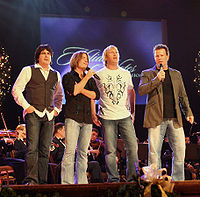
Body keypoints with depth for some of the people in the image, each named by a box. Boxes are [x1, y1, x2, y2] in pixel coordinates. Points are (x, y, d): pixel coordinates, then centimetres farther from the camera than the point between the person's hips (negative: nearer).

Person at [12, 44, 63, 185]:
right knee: (32, 148, -13)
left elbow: (59, 95, 30)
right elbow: (16, 90, 2)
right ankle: (31, 180, -14)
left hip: (49, 115, 4)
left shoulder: (56, 75, 18)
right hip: (33, 114, -4)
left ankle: (42, 181, 5)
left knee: (45, 150, 2)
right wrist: (26, 106, -7)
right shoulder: (28, 71, 5)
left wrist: (57, 109, 15)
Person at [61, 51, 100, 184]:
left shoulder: (90, 79, 21)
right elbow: (73, 91, -11)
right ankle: (67, 182, -12)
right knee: (70, 151, -12)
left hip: (87, 118, 5)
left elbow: (96, 95, 6)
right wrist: (86, 78, -3)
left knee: (83, 152, 4)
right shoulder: (68, 77, 7)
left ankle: (81, 182, 7)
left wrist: (80, 89, -4)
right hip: (73, 117, -5)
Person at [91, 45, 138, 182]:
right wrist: (93, 114, 1)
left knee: (133, 147, -6)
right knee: (110, 151, -1)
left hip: (125, 116, 2)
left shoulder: (126, 73, 13)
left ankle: (133, 177, 3)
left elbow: (131, 92, 22)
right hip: (107, 118, -2)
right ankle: (113, 179, 8)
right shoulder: (99, 75, 5)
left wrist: (133, 111, 15)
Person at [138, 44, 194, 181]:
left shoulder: (176, 74, 20)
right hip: (156, 119, -3)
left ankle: (178, 182, 10)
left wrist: (188, 112, 11)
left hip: (175, 119, 3)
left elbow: (183, 96, 22)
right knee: (154, 153, -5)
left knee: (180, 151, -1)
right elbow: (141, 91, -7)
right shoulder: (147, 74, 10)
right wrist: (157, 79, -15)